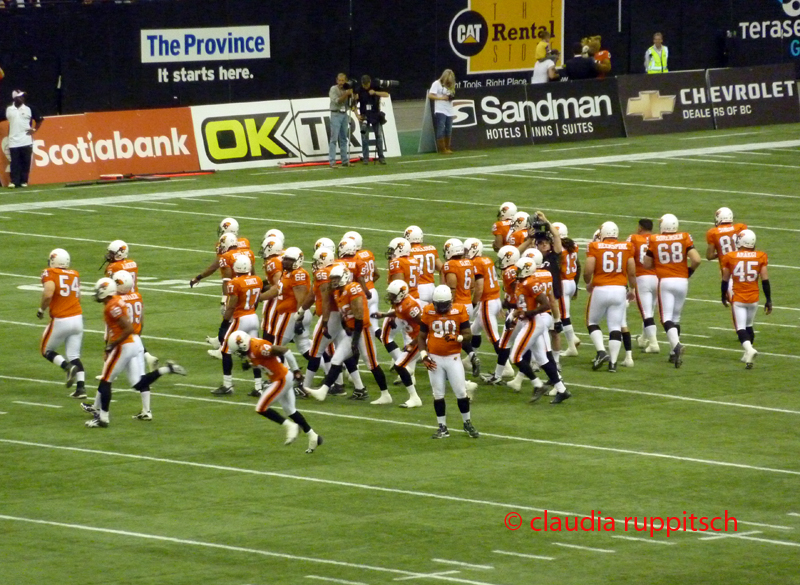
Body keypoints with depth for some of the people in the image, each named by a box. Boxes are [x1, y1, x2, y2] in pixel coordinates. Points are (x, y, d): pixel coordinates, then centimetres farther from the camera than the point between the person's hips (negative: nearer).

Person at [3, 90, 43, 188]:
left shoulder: (29, 109, 4)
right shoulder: (8, 110, 5)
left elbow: (39, 119, 12)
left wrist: (34, 130, 3)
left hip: (26, 141, 0)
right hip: (13, 141, 0)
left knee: (25, 162, 0)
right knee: (15, 162, -3)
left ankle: (24, 181, 7)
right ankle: (14, 181, -2)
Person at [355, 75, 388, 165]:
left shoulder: (375, 88, -2)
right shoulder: (359, 91, -4)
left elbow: (386, 95, -12)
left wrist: (375, 93, -23)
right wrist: (357, 115, -9)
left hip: (375, 116, 1)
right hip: (364, 117, -1)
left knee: (378, 136, 3)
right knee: (365, 137, -2)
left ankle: (381, 157, 8)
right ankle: (366, 158, 3)